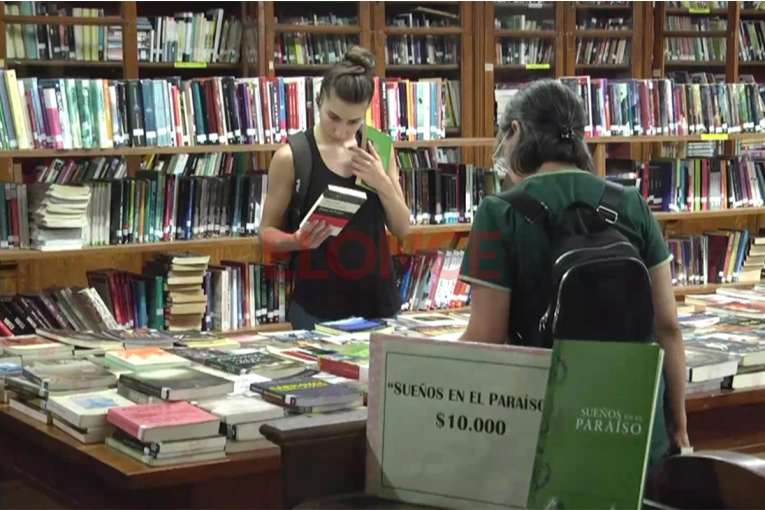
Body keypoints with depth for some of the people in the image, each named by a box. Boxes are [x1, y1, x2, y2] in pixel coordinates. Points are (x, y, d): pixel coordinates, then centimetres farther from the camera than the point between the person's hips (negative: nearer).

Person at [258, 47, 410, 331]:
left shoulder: (377, 149, 3)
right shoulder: (291, 157, -8)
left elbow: (402, 229, 6)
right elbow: (267, 232, -2)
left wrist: (382, 182, -10)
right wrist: (298, 241, -22)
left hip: (378, 301, 4)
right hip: (317, 306, -4)